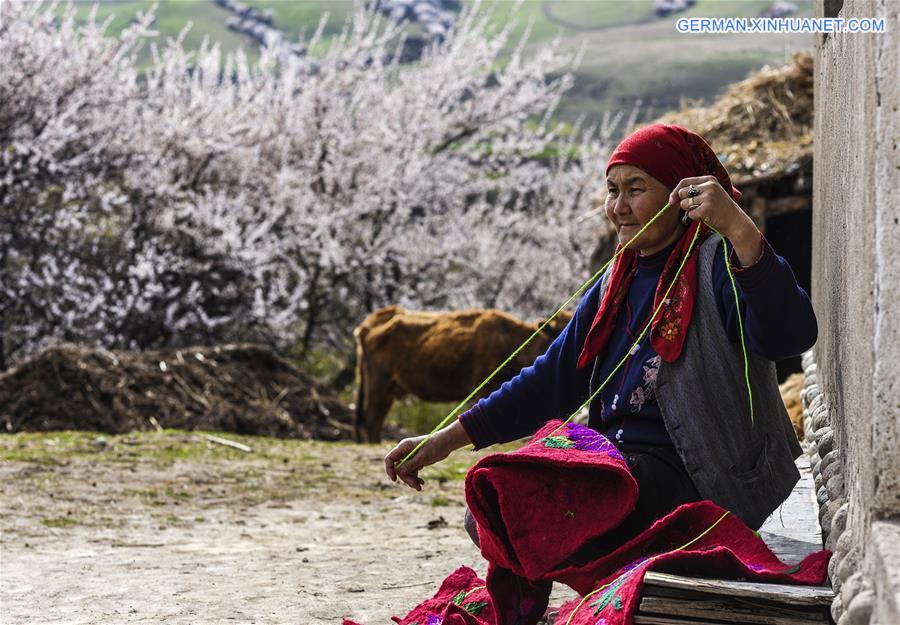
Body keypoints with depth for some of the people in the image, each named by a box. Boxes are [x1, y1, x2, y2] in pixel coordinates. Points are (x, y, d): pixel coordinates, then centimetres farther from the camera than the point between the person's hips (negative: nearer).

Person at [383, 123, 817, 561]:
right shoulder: (617, 283, 18)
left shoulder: (716, 263, -7)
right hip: (616, 460, 9)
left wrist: (739, 229, -39)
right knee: (485, 513, -3)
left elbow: (791, 335, -27)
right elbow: (553, 378, 20)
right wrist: (449, 439, 13)